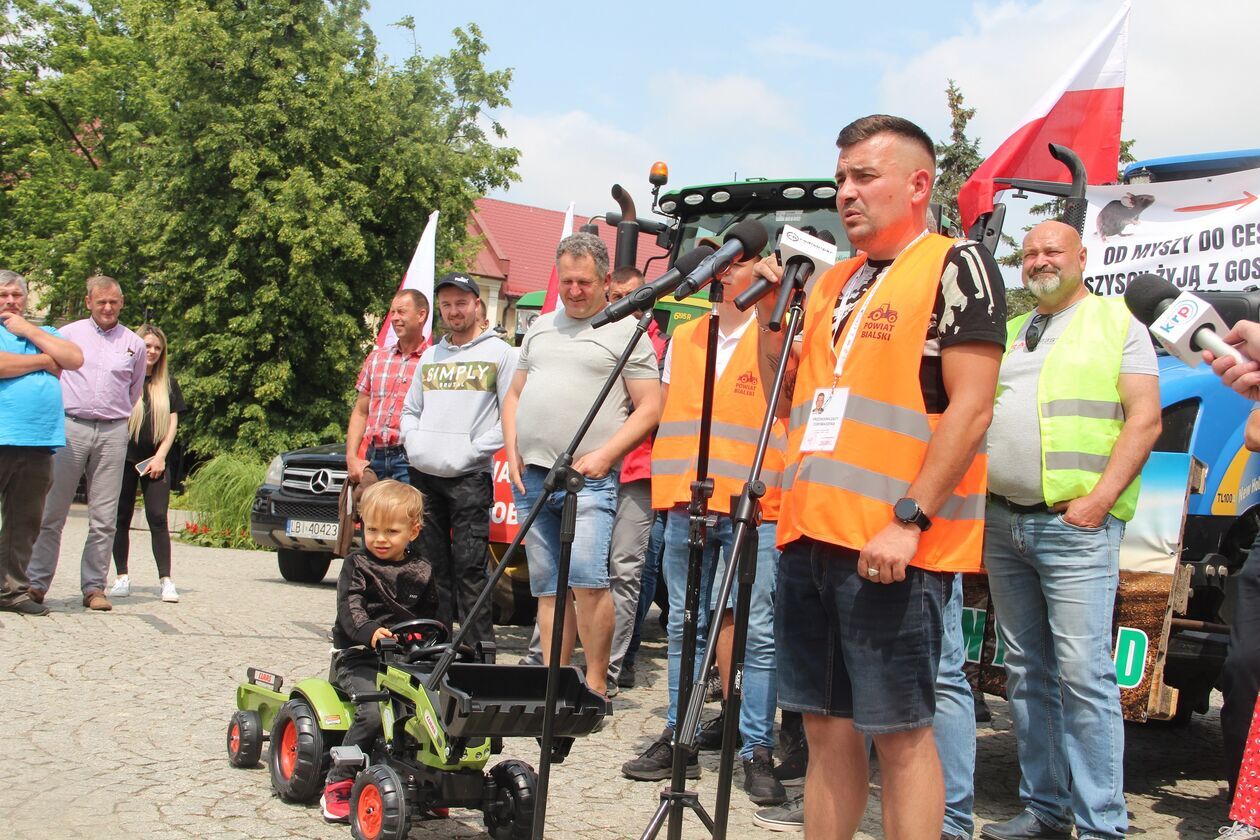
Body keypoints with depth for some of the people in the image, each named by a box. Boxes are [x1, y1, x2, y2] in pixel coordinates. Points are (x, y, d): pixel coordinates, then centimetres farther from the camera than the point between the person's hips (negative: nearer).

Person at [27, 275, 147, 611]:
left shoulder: (134, 344, 11)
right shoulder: (68, 334, 7)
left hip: (113, 433, 1)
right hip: (70, 428, -1)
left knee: (104, 517, 0)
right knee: (52, 511, -3)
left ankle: (94, 587, 5)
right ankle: (36, 582, 4)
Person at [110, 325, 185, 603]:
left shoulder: (168, 383, 12)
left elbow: (173, 423, 10)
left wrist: (160, 456, -1)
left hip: (155, 460, 1)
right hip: (124, 458, -1)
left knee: (158, 518, -6)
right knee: (122, 518, 3)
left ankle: (165, 580, -6)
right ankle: (122, 577, 10)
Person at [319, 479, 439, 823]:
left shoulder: (420, 571, 14)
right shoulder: (357, 565, 2)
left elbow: (430, 614, 20)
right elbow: (350, 607, -13)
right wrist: (369, 631, -33)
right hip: (358, 657, -4)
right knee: (374, 711, -29)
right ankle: (338, 784, -14)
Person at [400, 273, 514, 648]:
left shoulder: (499, 353, 3)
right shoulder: (430, 356, 21)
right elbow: (410, 410, 26)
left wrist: (474, 450, -12)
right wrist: (413, 440, 6)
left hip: (469, 477, -5)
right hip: (423, 475, 6)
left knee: (469, 566, -8)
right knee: (432, 564, 8)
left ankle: (479, 648, -6)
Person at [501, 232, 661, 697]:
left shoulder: (626, 331, 2)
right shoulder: (540, 328, 20)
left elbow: (649, 407, -3)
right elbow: (514, 395, 23)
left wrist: (604, 456, -13)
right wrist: (512, 452, 8)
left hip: (589, 478, -6)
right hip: (531, 476, 6)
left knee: (587, 580, -17)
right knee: (547, 587, 7)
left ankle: (596, 683, -7)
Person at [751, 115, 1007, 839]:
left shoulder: (955, 266, -4)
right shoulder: (832, 283, 19)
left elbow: (970, 407, -13)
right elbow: (790, 403, 23)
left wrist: (909, 519, -19)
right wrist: (771, 316, 9)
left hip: (892, 546, -7)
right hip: (810, 534, 7)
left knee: (900, 731, 0)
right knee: (827, 725, 13)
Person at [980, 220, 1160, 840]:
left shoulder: (1118, 324, 5)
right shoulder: (1007, 334, 21)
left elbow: (1144, 419, -4)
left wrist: (1099, 498, -15)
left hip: (1074, 523, -6)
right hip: (1002, 521, 6)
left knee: (1083, 672, -11)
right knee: (1026, 672, 9)